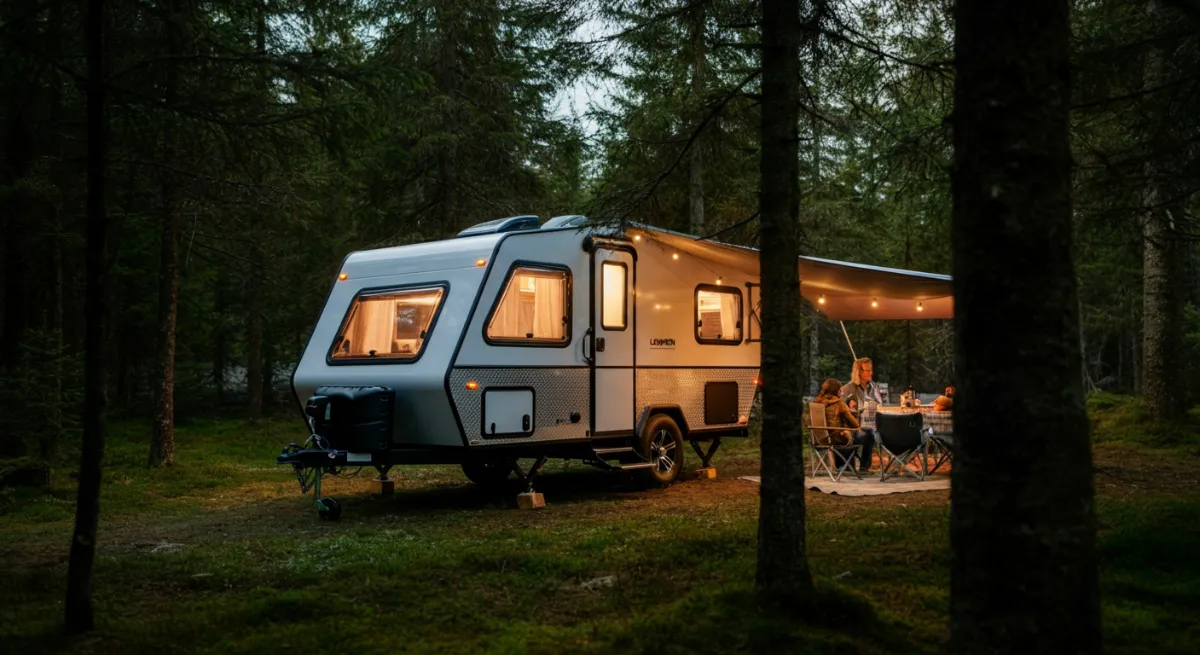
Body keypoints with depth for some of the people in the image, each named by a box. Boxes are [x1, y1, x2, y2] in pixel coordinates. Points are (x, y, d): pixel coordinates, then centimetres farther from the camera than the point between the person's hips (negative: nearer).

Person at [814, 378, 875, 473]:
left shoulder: (817, 403, 0)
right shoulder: (839, 404, -18)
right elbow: (854, 423, -9)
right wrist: (858, 427, 14)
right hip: (840, 439, -7)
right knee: (869, 435, 14)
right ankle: (864, 467, 22)